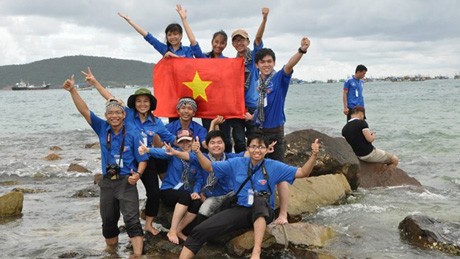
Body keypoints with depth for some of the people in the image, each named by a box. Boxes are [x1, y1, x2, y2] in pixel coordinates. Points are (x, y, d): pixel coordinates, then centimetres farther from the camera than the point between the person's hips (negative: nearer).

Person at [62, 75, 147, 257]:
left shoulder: (132, 136, -5)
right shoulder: (102, 129, 3)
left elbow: (142, 160, -3)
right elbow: (84, 110, -3)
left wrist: (138, 174, -22)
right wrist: (72, 90, -12)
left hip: (126, 182, -4)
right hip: (107, 182, 4)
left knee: (132, 220, -13)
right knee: (108, 221, 14)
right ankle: (111, 252, 32)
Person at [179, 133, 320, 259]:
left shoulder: (274, 166, -1)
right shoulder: (236, 163, 5)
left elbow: (303, 173, -3)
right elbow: (209, 167, 10)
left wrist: (313, 155, -19)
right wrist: (197, 151, -7)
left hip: (263, 212, -2)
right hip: (240, 210, 3)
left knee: (259, 198, -41)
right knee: (200, 231, -18)